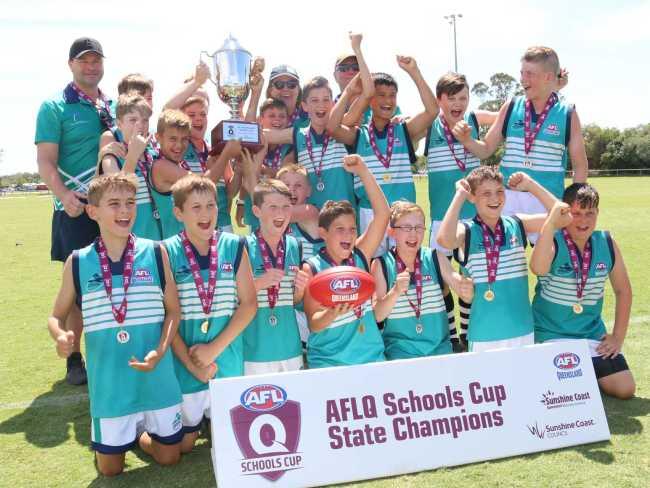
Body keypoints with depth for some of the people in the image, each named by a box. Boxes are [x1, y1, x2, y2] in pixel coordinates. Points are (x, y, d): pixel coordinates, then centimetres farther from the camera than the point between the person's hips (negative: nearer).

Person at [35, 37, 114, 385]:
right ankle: (74, 359, 13)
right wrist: (64, 195, -25)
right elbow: (45, 161, -9)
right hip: (77, 209, -4)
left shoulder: (115, 106, 13)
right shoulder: (54, 107, -1)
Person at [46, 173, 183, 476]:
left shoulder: (155, 253, -6)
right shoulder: (78, 263, -4)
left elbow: (173, 310, 0)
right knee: (109, 468, 13)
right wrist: (60, 336, -18)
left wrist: (160, 350, -16)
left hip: (157, 375, 0)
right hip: (109, 380, 0)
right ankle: (125, 433, 44)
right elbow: (57, 316, 5)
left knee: (169, 457, 13)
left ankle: (140, 433, 43)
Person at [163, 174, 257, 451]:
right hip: (184, 361, -1)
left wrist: (214, 348, -11)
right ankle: (192, 421, 40)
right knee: (182, 444, 9)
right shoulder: (167, 252, -7)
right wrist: (191, 363, -11)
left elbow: (248, 304, -3)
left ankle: (215, 418, 42)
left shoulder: (234, 247, -2)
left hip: (228, 359, 2)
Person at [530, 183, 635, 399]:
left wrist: (618, 336, 3)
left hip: (593, 333, 4)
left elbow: (623, 290, 7)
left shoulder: (607, 243, -3)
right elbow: (538, 269, -40)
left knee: (625, 389, -2)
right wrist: (550, 223, -47)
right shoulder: (553, 241, -16)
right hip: (552, 334, -4)